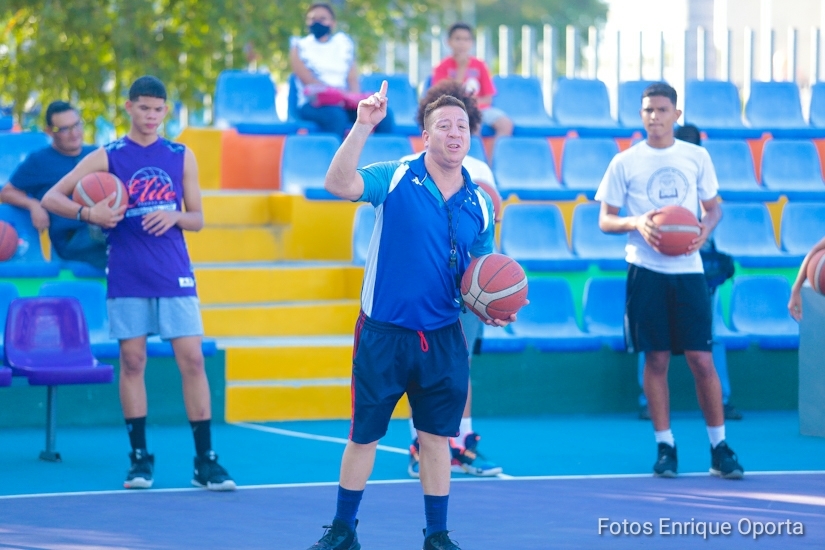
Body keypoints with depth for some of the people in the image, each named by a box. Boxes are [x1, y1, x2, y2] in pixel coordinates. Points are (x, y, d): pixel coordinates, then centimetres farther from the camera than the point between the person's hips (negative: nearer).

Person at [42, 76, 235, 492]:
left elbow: (197, 219, 12)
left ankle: (205, 461, -2)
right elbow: (51, 198, 2)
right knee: (132, 361, 0)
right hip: (127, 277, -1)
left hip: (174, 274, 1)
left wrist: (175, 215, -10)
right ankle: (140, 457, 10)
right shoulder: (107, 157, 3)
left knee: (192, 360, -5)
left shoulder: (181, 156, 9)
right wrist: (88, 213, -16)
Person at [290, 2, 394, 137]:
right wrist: (340, 94, -20)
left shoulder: (344, 44, 18)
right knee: (336, 115, -38)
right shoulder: (300, 47, 8)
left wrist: (354, 98, -15)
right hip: (314, 104, -4)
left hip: (345, 102, 4)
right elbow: (308, 80, -7)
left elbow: (353, 79, 9)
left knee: (383, 113, -22)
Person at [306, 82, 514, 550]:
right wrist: (363, 127, -35)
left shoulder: (480, 204, 5)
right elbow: (338, 184, -25)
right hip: (383, 334, -3)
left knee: (436, 437, 7)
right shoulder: (395, 177, -7)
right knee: (364, 435, 6)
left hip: (443, 339, 3)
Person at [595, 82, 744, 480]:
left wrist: (706, 228, -8)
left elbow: (713, 208, 15)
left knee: (701, 359, -2)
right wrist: (636, 223, -16)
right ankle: (665, 446, 10)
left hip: (688, 270, 1)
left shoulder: (697, 157, 7)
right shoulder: (625, 162, 3)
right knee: (656, 359, 1)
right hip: (646, 270, -1)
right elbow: (605, 220, 5)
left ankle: (719, 447, 6)